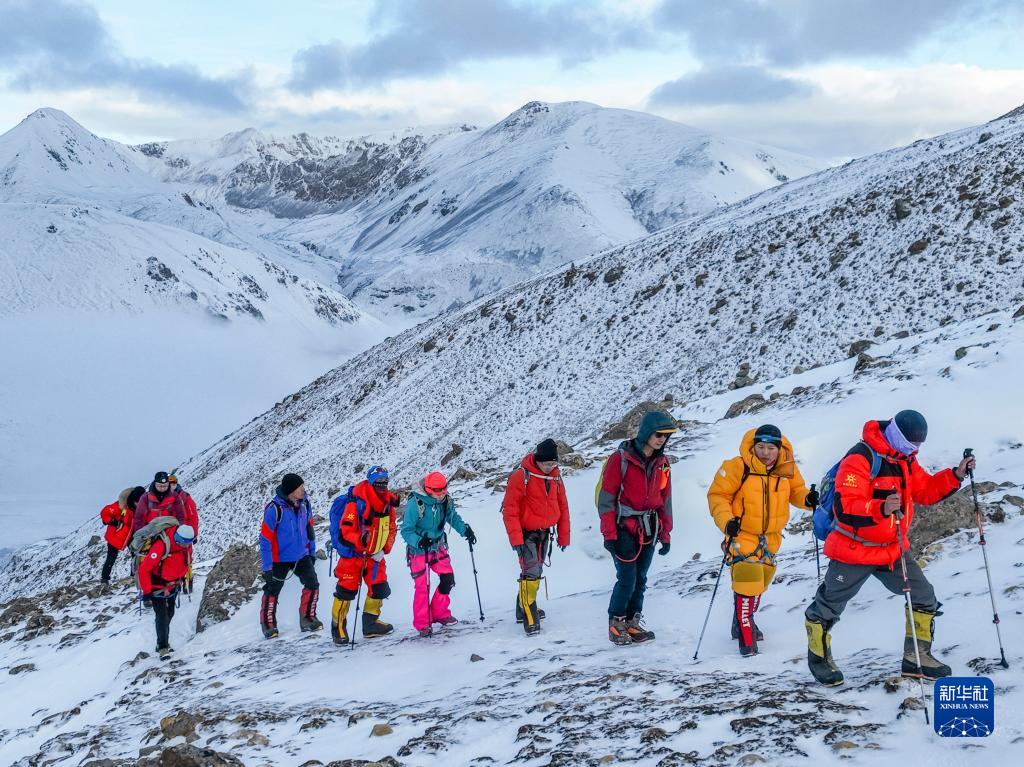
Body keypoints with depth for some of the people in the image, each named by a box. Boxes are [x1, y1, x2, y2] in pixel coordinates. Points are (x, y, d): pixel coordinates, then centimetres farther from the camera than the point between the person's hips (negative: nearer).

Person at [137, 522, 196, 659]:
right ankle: (162, 648, -3)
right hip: (157, 585, -7)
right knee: (162, 616, -11)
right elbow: (144, 570, -29)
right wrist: (146, 593, -26)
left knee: (169, 614, 14)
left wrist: (181, 579, 19)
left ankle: (164, 643, 29)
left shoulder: (186, 545, -13)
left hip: (173, 585, 7)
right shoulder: (161, 546, -35)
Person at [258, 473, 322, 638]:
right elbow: (265, 538, -19)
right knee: (272, 590, 6)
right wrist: (267, 567, -19)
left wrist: (312, 553, 15)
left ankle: (307, 619, 10)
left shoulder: (304, 504, -5)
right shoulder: (274, 509, -23)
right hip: (280, 558, -4)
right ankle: (268, 624, 24)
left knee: (312, 584, -5)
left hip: (301, 555, 5)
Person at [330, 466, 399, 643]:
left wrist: (384, 550, 2)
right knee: (347, 590, -3)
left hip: (375, 555, 6)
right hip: (353, 554, -6)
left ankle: (370, 624, 24)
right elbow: (346, 529, -21)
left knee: (379, 589, 7)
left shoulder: (388, 503, 2)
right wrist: (360, 540, -37)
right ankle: (338, 627, 8)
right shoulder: (357, 502, -20)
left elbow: (391, 529, 11)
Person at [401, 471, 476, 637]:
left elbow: (453, 517, 11)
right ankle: (422, 624, 6)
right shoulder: (415, 503, -25)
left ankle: (440, 613, 24)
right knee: (422, 586, -6)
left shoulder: (446, 500, -8)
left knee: (448, 579, 4)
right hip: (419, 550, -6)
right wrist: (419, 541, -38)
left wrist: (465, 530, -5)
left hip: (438, 547, 6)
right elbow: (406, 531, -22)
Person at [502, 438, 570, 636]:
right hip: (526, 533, -7)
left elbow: (562, 506, 9)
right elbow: (510, 510, -18)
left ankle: (524, 607, 32)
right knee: (531, 573, -16)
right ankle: (528, 617, -13)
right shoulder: (521, 476, -19)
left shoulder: (555, 475, 0)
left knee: (536, 572, 17)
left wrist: (563, 536, 10)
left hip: (544, 533, 7)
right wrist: (516, 539, -22)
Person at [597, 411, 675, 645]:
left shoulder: (662, 463, 8)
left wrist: (665, 534, 12)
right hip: (624, 529, -5)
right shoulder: (621, 459, -11)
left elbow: (665, 501, 15)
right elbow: (606, 498, -10)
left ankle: (633, 623, 18)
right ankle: (616, 624, 7)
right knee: (627, 579, -8)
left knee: (640, 580, 9)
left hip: (648, 531, 6)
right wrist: (609, 534, -12)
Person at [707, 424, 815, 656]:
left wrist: (807, 499, -12)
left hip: (770, 538, 6)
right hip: (742, 535, -6)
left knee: (759, 583, 21)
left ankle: (744, 621, 46)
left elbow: (796, 491, 11)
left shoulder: (788, 469, -5)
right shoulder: (738, 468, -19)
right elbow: (718, 494, -12)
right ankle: (747, 639, -4)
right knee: (747, 584, -15)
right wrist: (726, 520, -26)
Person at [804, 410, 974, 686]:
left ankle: (917, 657, 19)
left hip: (893, 549, 7)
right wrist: (881, 509, -45)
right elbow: (845, 508, -30)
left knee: (925, 598, 5)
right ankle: (818, 658, 28)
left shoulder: (905, 459, 5)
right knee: (828, 607, 6)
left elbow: (926, 490, 12)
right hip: (853, 549, -7)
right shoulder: (859, 459, -24)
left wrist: (955, 475, -1)